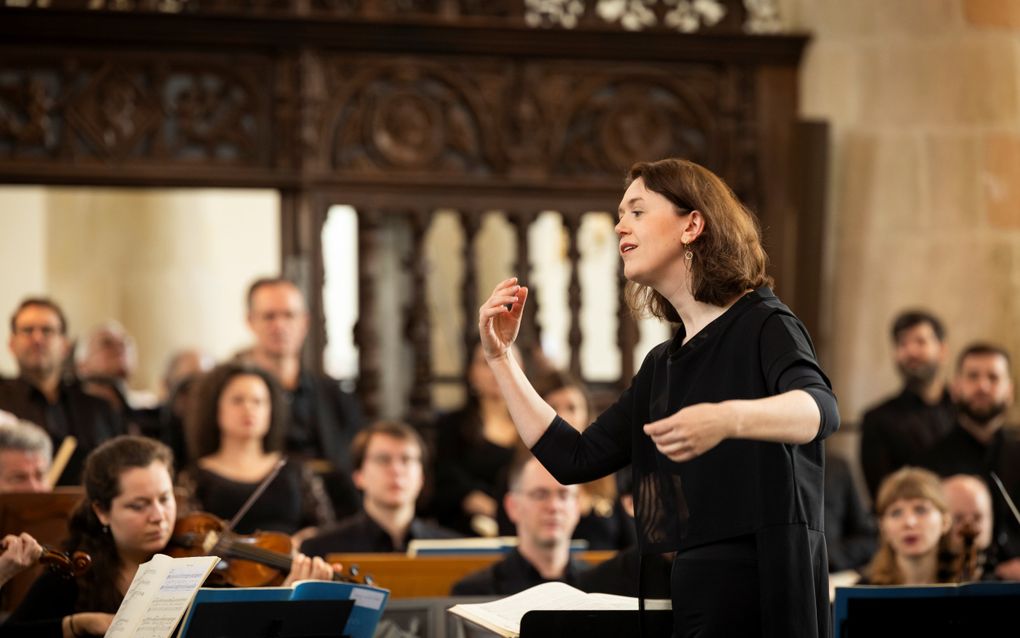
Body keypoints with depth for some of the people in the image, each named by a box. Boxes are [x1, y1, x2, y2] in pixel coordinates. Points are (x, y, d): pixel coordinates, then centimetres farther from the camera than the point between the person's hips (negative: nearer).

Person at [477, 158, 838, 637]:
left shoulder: (761, 323, -4)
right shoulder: (663, 365, 19)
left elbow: (820, 409, -24)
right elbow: (574, 460, 15)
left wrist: (728, 419, -44)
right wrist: (499, 357, 13)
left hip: (759, 586, -7)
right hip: (688, 590, 8)